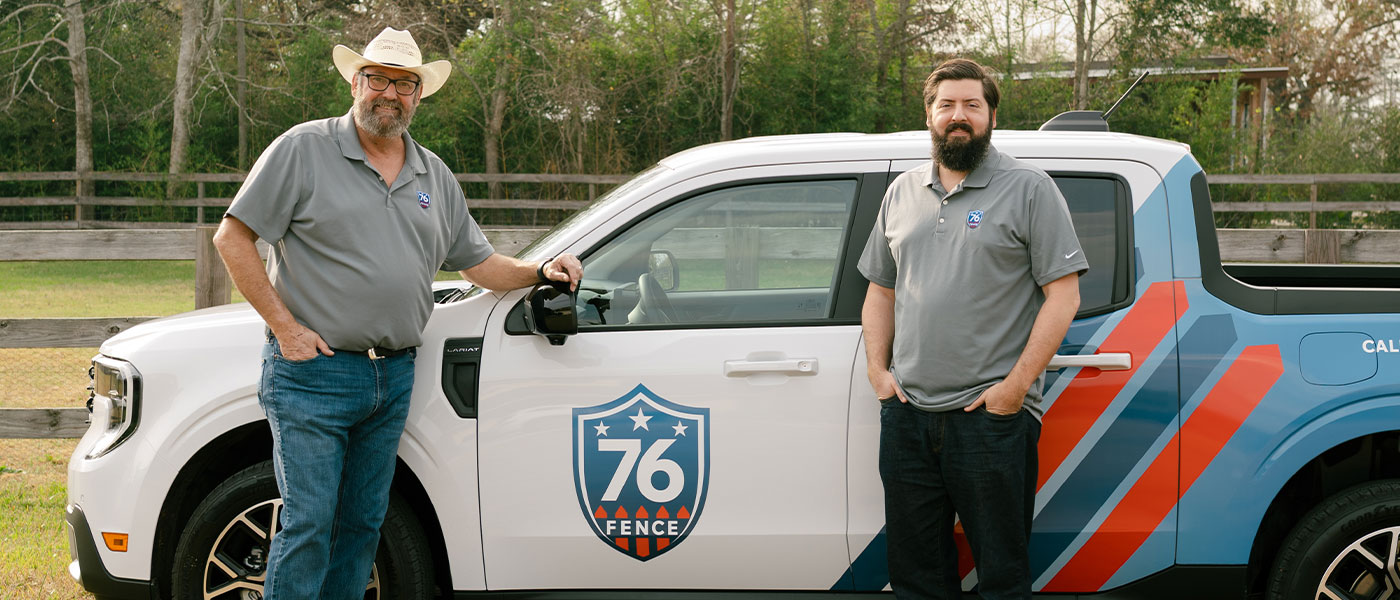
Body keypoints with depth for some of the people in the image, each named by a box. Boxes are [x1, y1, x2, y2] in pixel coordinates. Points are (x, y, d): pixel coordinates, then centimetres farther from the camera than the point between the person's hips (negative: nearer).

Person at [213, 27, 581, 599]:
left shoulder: (434, 175, 14)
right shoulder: (305, 149, -4)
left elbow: (480, 262, 21)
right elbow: (233, 236, -6)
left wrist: (540, 271, 2)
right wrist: (284, 327, -12)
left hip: (394, 379, 6)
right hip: (313, 371, -6)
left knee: (363, 523, 11)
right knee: (308, 525, -7)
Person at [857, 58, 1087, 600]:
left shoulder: (1029, 189, -2)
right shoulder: (902, 193, 15)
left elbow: (1063, 295, -7)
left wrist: (1017, 385, -14)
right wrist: (877, 369, 7)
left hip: (992, 416, -5)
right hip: (907, 414, 5)